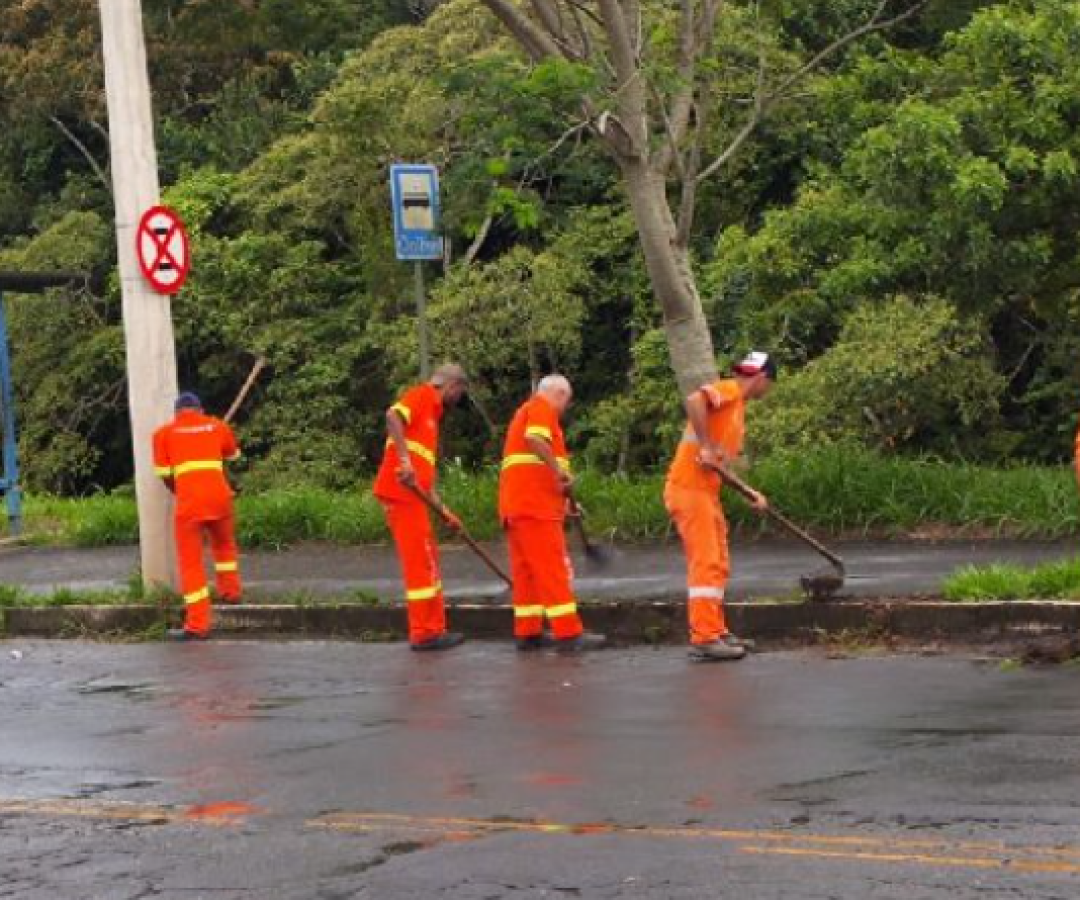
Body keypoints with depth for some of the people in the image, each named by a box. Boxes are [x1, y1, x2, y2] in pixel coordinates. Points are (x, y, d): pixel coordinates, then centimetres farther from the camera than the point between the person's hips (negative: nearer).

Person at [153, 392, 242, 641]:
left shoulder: (164, 433, 10)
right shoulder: (217, 426, 16)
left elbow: (164, 475, 7)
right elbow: (233, 454, 34)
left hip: (189, 501, -3)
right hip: (220, 495, 3)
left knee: (190, 562, 1)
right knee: (224, 544, 31)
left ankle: (198, 625, -4)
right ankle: (230, 591, 43)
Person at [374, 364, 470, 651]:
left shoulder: (432, 412, 25)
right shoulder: (421, 395, -3)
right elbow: (392, 415, -24)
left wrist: (442, 508, 23)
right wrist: (404, 460, -32)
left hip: (410, 494, 10)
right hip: (401, 491, -10)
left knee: (427, 562, 13)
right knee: (420, 563, -6)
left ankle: (433, 629, 17)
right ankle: (424, 633, -3)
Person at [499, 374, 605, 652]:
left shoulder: (526, 410, 27)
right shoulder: (542, 407, -3)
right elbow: (535, 438, -24)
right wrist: (560, 470, -23)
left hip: (515, 503, 10)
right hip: (535, 503, -10)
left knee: (526, 570, 11)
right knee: (553, 568, -10)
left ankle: (527, 632, 13)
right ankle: (569, 633, -12)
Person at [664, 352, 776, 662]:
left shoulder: (738, 406, 22)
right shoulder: (729, 389, -6)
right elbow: (694, 400, -28)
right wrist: (706, 446, -26)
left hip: (707, 491, 10)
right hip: (688, 487, -10)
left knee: (718, 566, 14)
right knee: (705, 563, -12)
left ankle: (716, 632, 21)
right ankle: (704, 638, -13)